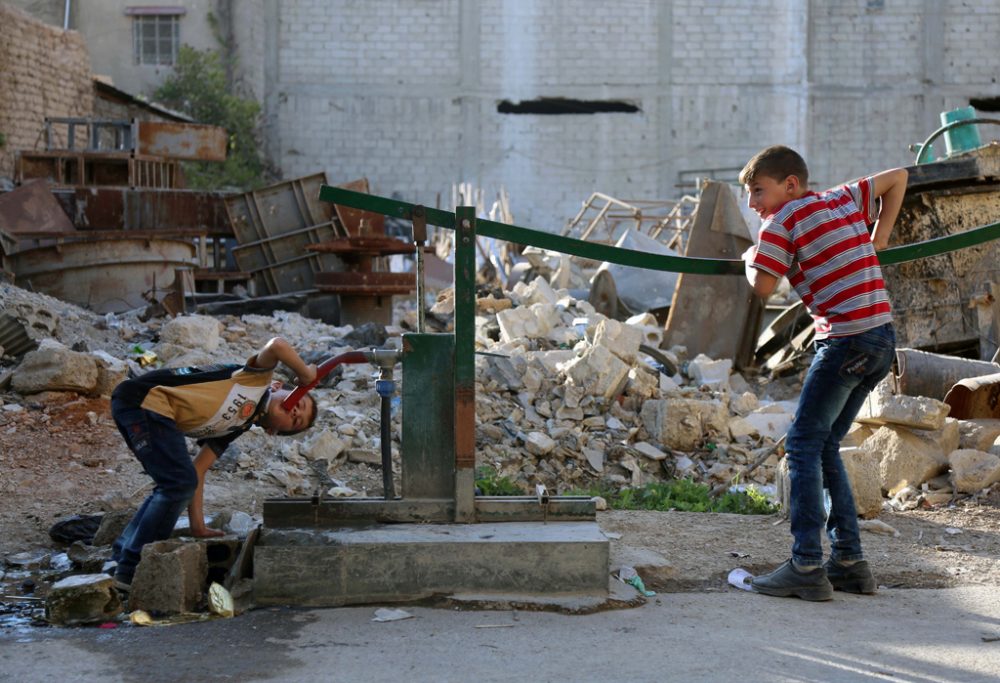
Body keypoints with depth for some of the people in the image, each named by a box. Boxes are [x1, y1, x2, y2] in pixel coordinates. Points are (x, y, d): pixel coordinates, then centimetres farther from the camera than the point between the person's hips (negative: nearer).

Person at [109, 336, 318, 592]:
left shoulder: (236, 427, 21)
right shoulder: (259, 379, 1)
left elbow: (197, 472, 18)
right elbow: (276, 346, -18)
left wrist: (198, 526, 13)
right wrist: (306, 376, -1)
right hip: (144, 400, -9)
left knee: (174, 484, 19)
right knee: (179, 483, -10)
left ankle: (123, 554, 26)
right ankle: (132, 569, -3)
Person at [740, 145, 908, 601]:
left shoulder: (781, 223, -4)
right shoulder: (843, 199, 19)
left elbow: (762, 287, -9)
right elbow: (897, 178, 30)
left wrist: (750, 258, 12)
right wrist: (878, 239, 28)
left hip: (847, 339, -8)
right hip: (883, 338, 8)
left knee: (804, 444, -5)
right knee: (824, 446, 14)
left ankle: (807, 567, -11)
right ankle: (849, 562, 13)